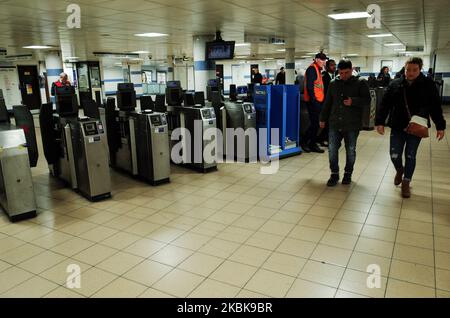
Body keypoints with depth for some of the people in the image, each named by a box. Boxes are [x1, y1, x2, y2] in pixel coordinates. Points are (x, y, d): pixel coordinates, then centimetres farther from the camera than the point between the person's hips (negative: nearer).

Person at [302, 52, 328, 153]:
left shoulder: (318, 69, 20)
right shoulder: (312, 69, -11)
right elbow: (309, 86, -20)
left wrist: (323, 100, 19)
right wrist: (313, 100, -24)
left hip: (318, 101, 10)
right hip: (313, 101, -10)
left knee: (316, 124, 11)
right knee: (315, 123, -7)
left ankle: (313, 144, 17)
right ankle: (304, 143, 6)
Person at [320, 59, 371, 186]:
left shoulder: (360, 83, -2)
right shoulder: (333, 83, 8)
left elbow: (367, 100, -5)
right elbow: (327, 103, 14)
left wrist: (353, 101, -22)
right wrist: (323, 119, 14)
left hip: (352, 125, -2)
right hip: (334, 123, 3)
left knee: (350, 151, 9)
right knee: (332, 149, 0)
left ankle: (348, 174, 25)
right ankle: (334, 174, 13)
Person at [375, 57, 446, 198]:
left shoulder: (428, 84, -4)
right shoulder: (395, 84, -1)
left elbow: (435, 107, -1)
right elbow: (385, 105, -1)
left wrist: (440, 126, -2)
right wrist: (380, 122, -9)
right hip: (397, 127, 1)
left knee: (410, 156, 7)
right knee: (394, 155, 1)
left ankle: (406, 183, 23)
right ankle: (399, 170, 35)